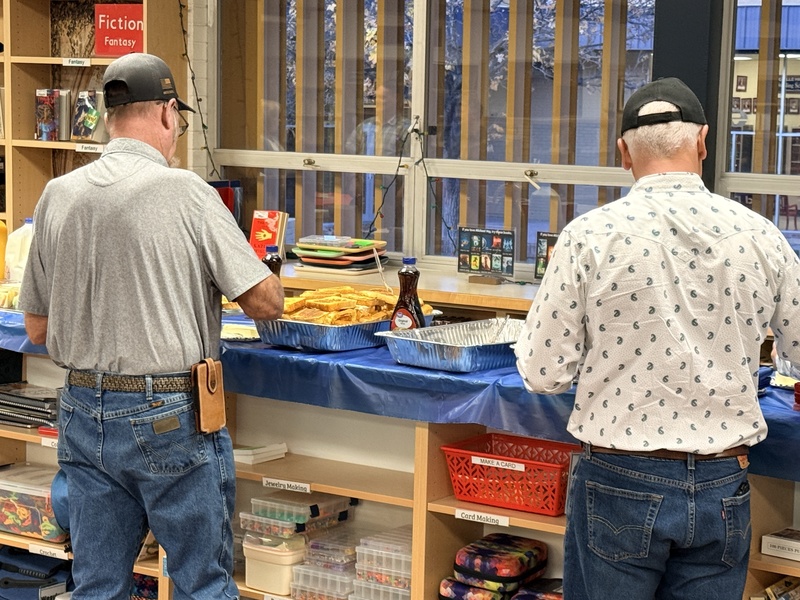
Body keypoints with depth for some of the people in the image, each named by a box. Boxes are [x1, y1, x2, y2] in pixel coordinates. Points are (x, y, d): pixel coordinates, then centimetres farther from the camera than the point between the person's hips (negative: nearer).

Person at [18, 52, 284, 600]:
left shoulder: (57, 196, 3)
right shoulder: (185, 192, -12)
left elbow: (37, 328, 9)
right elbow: (267, 302, -11)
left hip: (83, 414, 5)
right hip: (170, 419, -5)